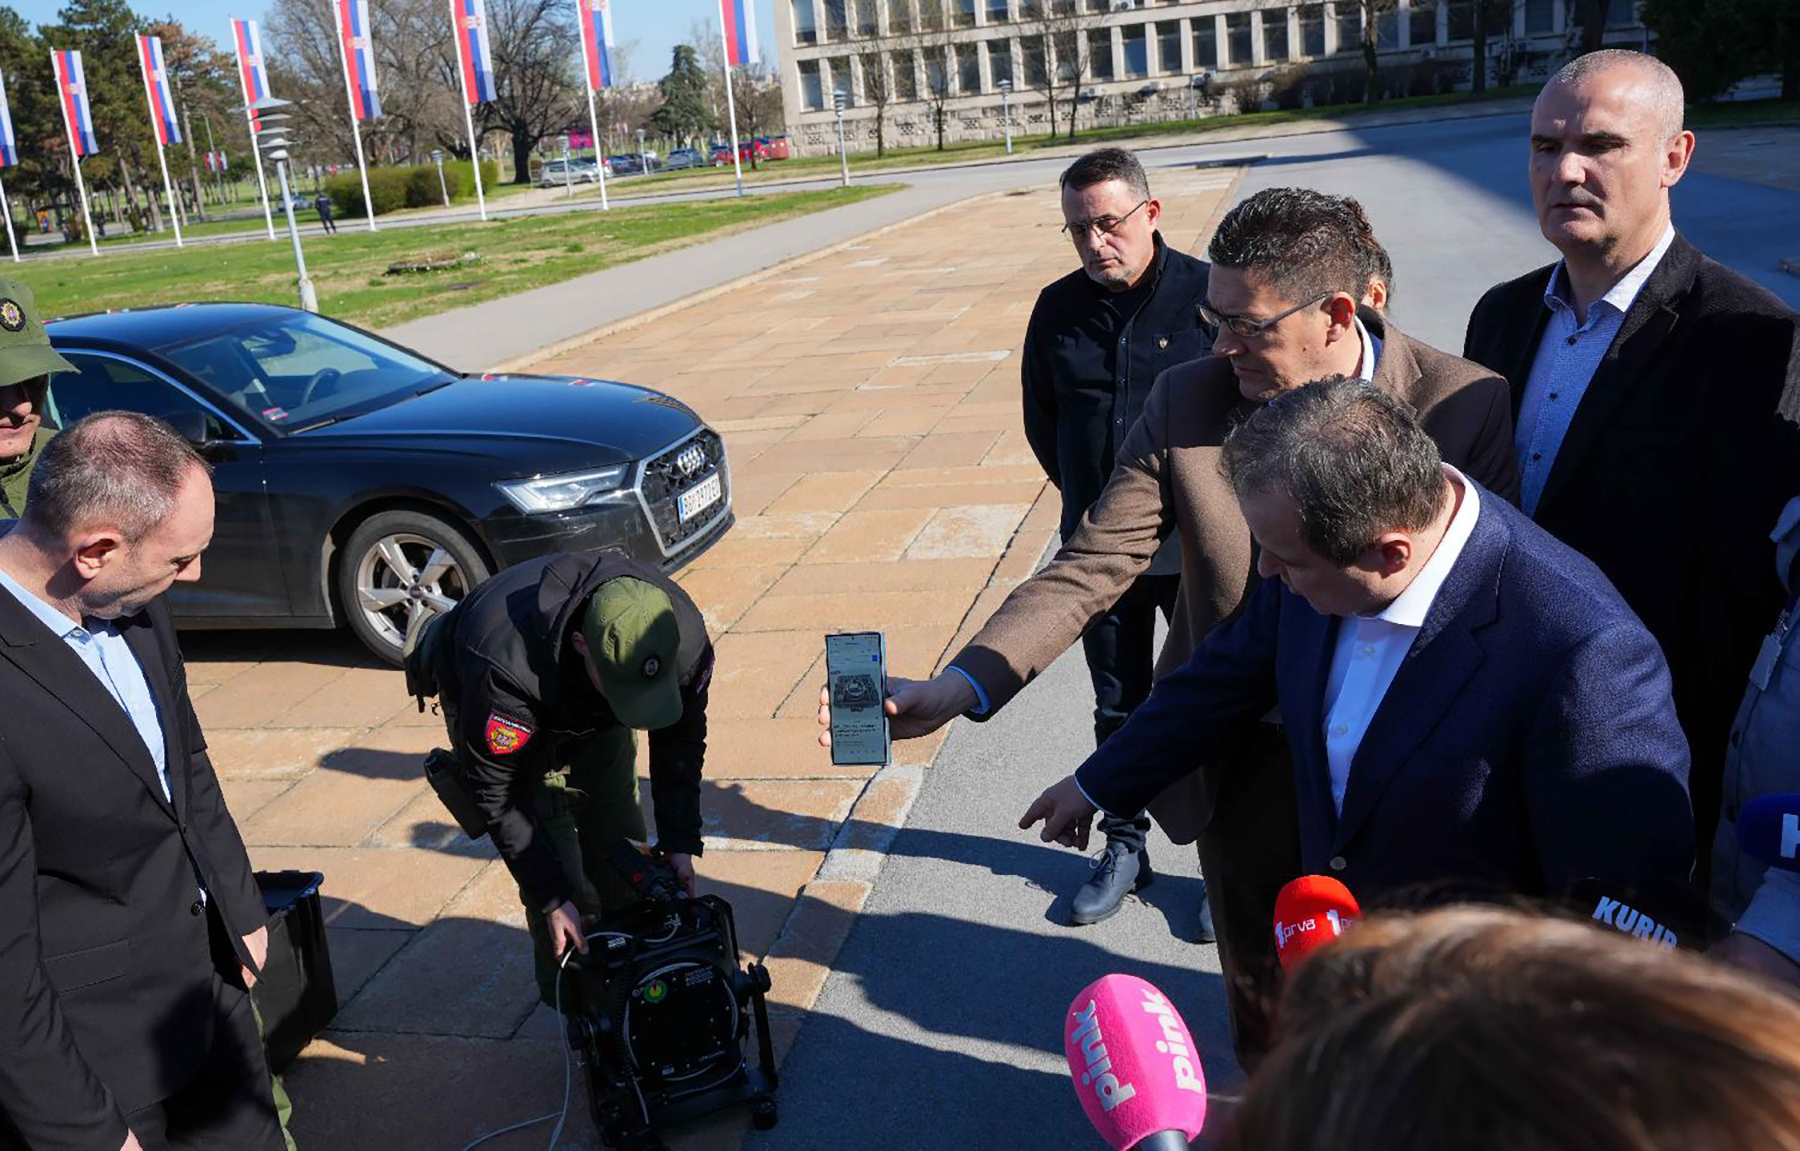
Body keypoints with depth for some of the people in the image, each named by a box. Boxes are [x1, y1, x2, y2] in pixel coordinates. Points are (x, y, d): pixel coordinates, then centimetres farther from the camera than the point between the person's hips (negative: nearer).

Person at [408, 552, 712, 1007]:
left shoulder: (683, 637, -33)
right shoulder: (505, 668, -46)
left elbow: (681, 740, -13)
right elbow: (494, 791, -30)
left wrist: (680, 843, -15)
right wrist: (552, 897, -28)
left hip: (592, 714, 4)